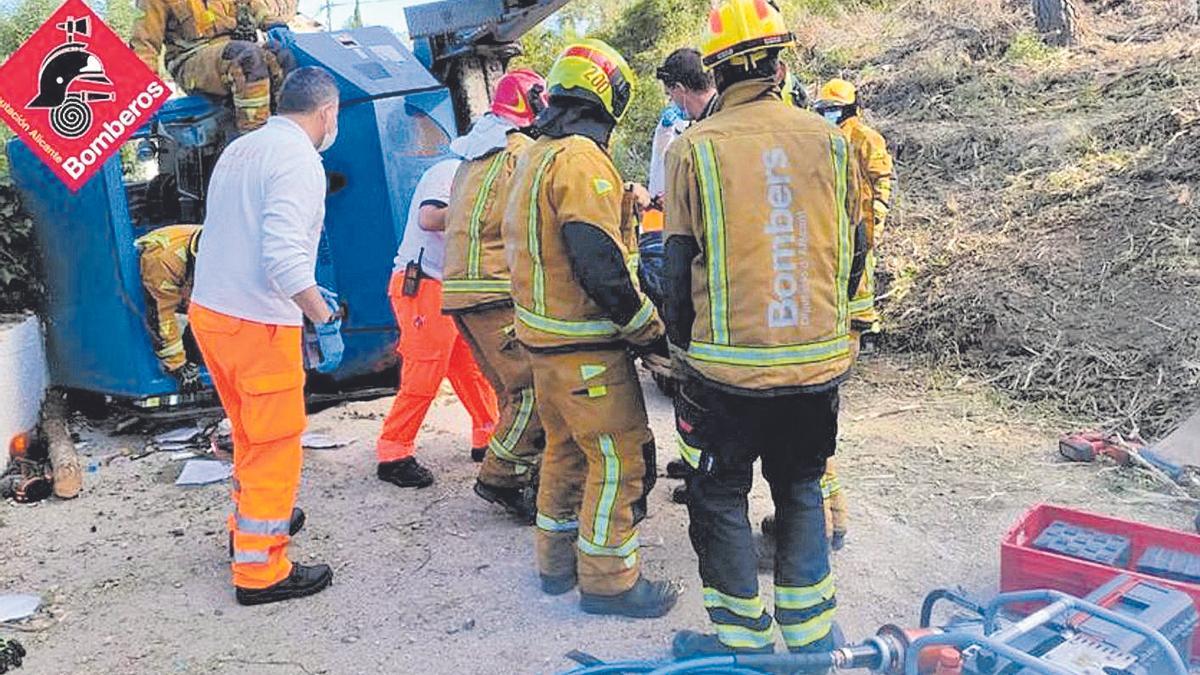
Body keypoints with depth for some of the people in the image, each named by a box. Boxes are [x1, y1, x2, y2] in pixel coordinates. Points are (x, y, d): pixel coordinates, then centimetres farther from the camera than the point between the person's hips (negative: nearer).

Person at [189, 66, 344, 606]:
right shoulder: (298, 159, -15)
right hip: (258, 324, -9)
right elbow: (284, 255, -26)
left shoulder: (239, 149, 13)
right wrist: (325, 321, -20)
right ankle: (260, 571, 11)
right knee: (276, 445, 3)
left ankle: (251, 520, 43)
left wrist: (309, 295, 25)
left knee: (250, 433, 25)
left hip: (209, 312, 9)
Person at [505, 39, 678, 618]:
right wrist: (650, 329, -17)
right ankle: (608, 578, 8)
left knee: (567, 448, 20)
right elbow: (599, 262, -24)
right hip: (585, 344, -10)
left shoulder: (533, 157, 14)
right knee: (621, 457, -1)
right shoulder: (582, 158, -18)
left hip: (542, 333, 10)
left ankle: (558, 560, 32)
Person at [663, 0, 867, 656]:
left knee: (719, 499, 13)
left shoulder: (694, 148, -8)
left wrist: (682, 346, 11)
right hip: (818, 365, 4)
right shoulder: (829, 140, 1)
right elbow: (854, 251, 9)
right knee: (800, 490, 20)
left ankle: (743, 639, 20)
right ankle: (810, 632, 26)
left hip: (729, 366, -3)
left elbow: (680, 265, -4)